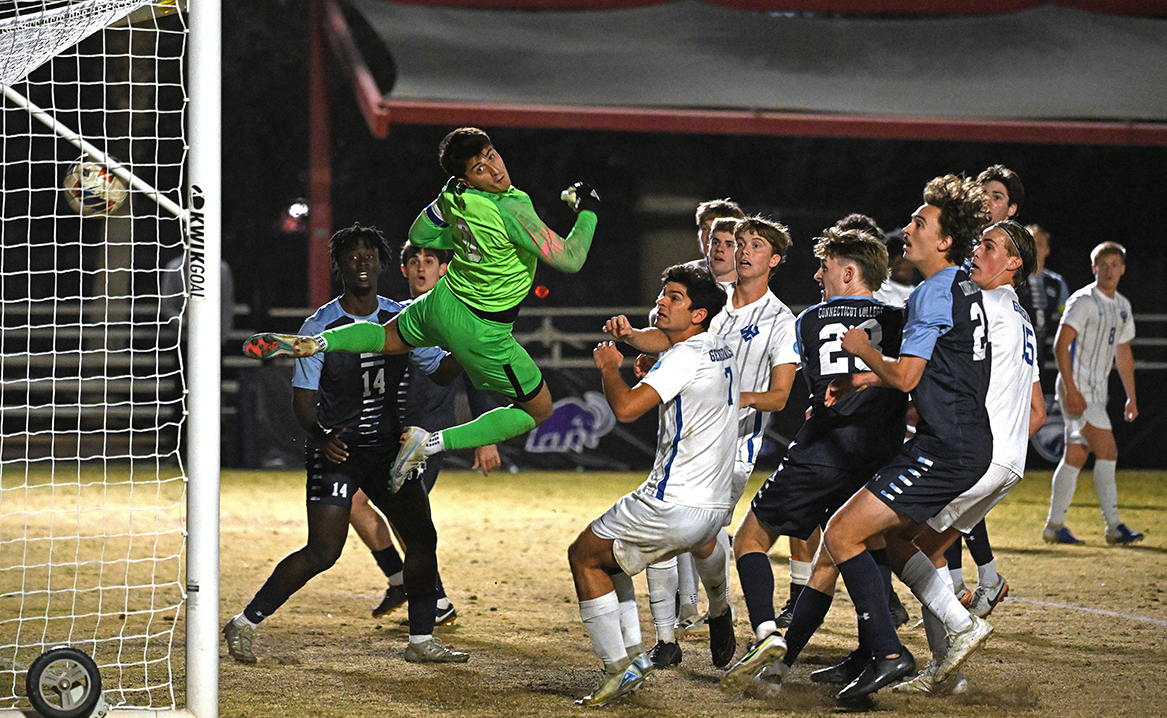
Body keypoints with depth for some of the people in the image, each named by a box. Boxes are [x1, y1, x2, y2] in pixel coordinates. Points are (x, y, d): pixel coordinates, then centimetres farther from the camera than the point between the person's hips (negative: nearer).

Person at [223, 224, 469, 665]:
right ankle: (245, 624, -1)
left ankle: (421, 641, 11)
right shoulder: (320, 327, -7)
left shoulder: (401, 320, 4)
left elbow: (442, 371, 7)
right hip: (336, 448, -5)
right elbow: (302, 399, -8)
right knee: (323, 552, -14)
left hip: (388, 446, 5)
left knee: (422, 537, -1)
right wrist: (322, 436, -27)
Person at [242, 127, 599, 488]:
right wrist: (587, 211, -13)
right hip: (484, 333, -7)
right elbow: (569, 259, -27)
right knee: (539, 410, 10)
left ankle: (314, 342, 10)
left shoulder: (454, 197, -9)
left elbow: (419, 235, 10)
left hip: (441, 305, 7)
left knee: (389, 337, 36)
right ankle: (432, 443, 0)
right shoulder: (513, 211, -31)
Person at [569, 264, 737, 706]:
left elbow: (627, 408, -25)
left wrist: (608, 368, -6)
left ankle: (621, 669, -2)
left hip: (672, 507, -9)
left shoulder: (686, 357, -16)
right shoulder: (722, 353, 11)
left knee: (584, 556, 6)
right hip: (716, 506, 9)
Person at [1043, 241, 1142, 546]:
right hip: (1078, 388, -8)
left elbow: (1123, 352, 25)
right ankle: (1114, 527, -10)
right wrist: (1071, 390, -22)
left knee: (1076, 455, 7)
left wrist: (1131, 395, 22)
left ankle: (1054, 525, 10)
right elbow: (1061, 345, -16)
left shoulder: (1122, 306, 15)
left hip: (1097, 389, 8)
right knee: (1107, 451, -12)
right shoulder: (1083, 301, -11)